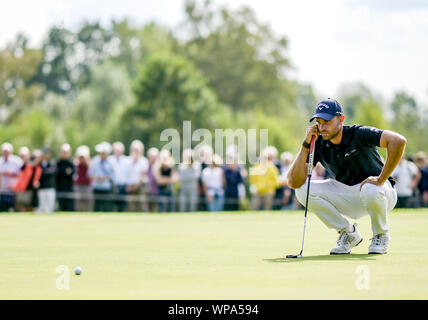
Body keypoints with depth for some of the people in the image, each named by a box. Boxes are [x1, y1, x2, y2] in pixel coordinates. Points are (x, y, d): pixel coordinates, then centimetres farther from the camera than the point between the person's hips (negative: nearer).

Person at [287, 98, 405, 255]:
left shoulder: (358, 134, -21)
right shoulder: (318, 144, -8)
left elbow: (398, 141, -37)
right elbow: (293, 182, -18)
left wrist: (381, 179, -35)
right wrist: (306, 144, -23)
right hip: (348, 199, 5)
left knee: (370, 190, -41)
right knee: (303, 190, -15)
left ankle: (381, 236, -7)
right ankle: (349, 233, 1)